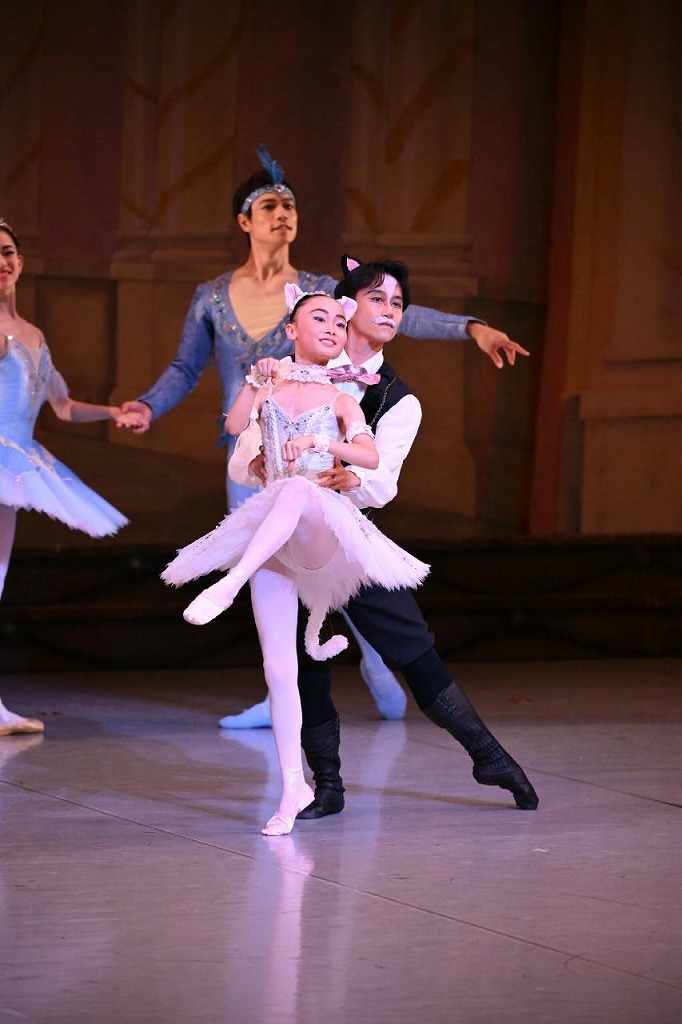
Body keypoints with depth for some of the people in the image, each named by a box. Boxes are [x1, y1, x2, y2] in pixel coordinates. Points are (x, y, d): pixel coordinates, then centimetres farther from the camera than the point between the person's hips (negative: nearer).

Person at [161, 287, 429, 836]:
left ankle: (231, 583, -42)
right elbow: (235, 425, -4)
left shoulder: (340, 400, 8)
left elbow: (371, 457, -8)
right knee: (278, 668, -4)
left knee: (298, 490, -41)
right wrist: (257, 380, -16)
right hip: (270, 540, 3)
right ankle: (293, 786, 4)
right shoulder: (269, 387, 14)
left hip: (322, 534, -3)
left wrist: (318, 442, -22)